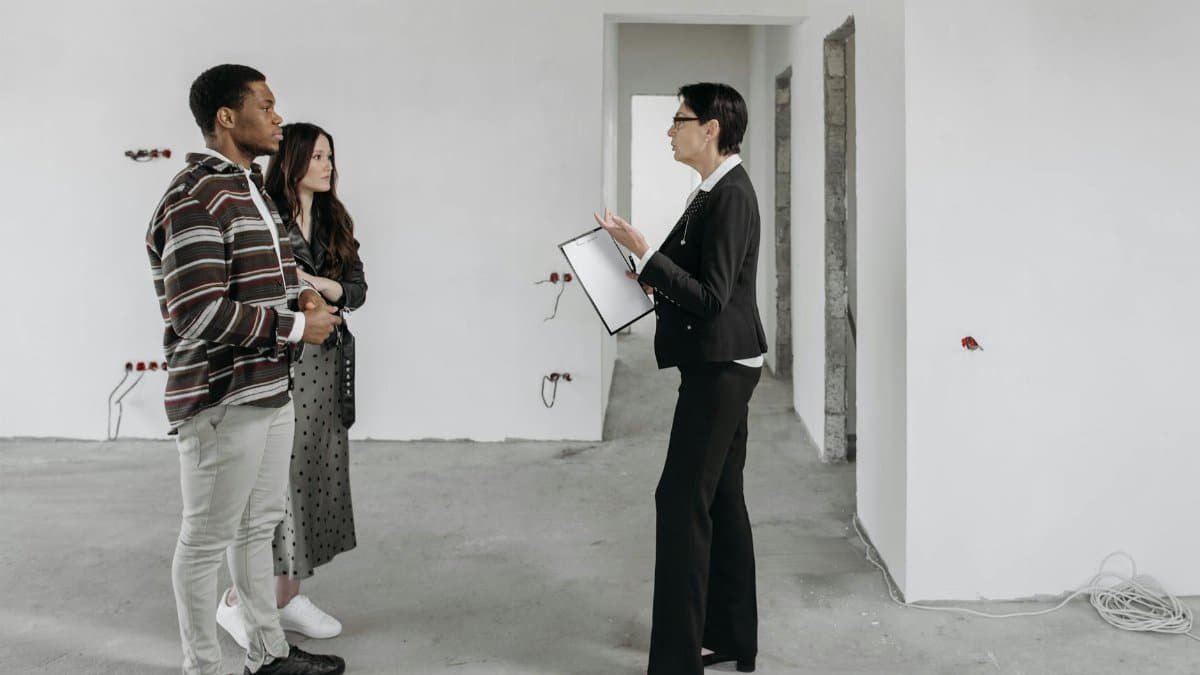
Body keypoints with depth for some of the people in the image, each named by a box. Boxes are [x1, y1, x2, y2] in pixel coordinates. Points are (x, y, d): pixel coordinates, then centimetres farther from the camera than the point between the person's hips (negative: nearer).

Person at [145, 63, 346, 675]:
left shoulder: (250, 188, 14)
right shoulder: (195, 199, -18)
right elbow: (202, 313, -25)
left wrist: (301, 296, 4)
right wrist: (296, 327, -16)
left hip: (270, 389, 10)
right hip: (222, 400, -10)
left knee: (258, 527, 20)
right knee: (206, 541, 4)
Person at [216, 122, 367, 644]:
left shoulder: (334, 222, 12)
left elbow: (357, 291, 5)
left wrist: (311, 281, -11)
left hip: (325, 365, 7)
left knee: (314, 477, 8)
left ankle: (288, 597, 20)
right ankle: (236, 600, 11)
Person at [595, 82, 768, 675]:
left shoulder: (730, 196, -18)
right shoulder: (717, 190, 13)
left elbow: (711, 297, -23)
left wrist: (644, 253, -23)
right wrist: (651, 280, 8)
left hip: (719, 368, -10)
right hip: (720, 366, 10)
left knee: (683, 502, -7)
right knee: (721, 501, 15)